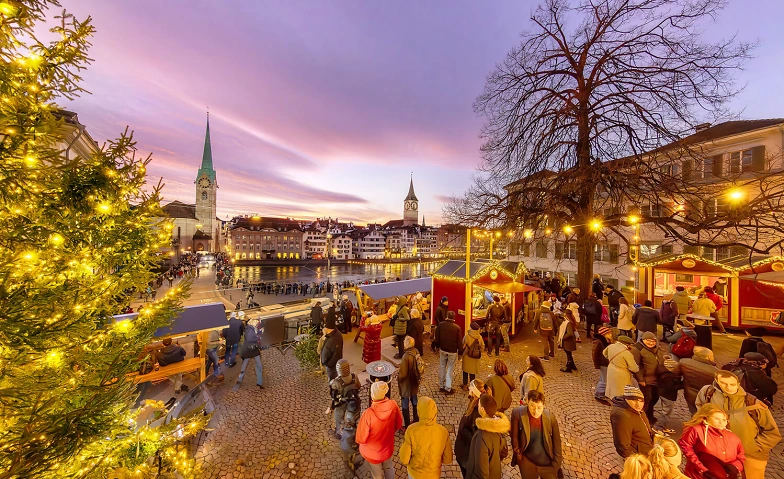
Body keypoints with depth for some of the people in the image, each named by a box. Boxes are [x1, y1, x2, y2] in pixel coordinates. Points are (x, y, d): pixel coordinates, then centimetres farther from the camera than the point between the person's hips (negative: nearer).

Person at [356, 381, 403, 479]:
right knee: (389, 468, 33)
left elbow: (361, 439, -23)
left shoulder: (368, 414, -38)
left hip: (372, 453, -2)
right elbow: (398, 425, -8)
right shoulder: (393, 405, -27)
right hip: (388, 448, 2)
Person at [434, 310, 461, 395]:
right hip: (453, 351, -2)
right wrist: (460, 352, 1)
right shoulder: (457, 327, -15)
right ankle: (447, 388, 13)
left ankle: (441, 386, 25)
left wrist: (437, 346, 15)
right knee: (450, 369, 8)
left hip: (442, 349, 3)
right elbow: (459, 341, -10)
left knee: (442, 367, 15)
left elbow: (437, 337, 2)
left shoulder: (440, 324, -8)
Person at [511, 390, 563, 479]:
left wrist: (557, 463, 2)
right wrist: (518, 454, -6)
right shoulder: (517, 414, -24)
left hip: (547, 463, 1)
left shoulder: (550, 417, -17)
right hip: (527, 462, -1)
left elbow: (556, 441, -2)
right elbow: (514, 436, -11)